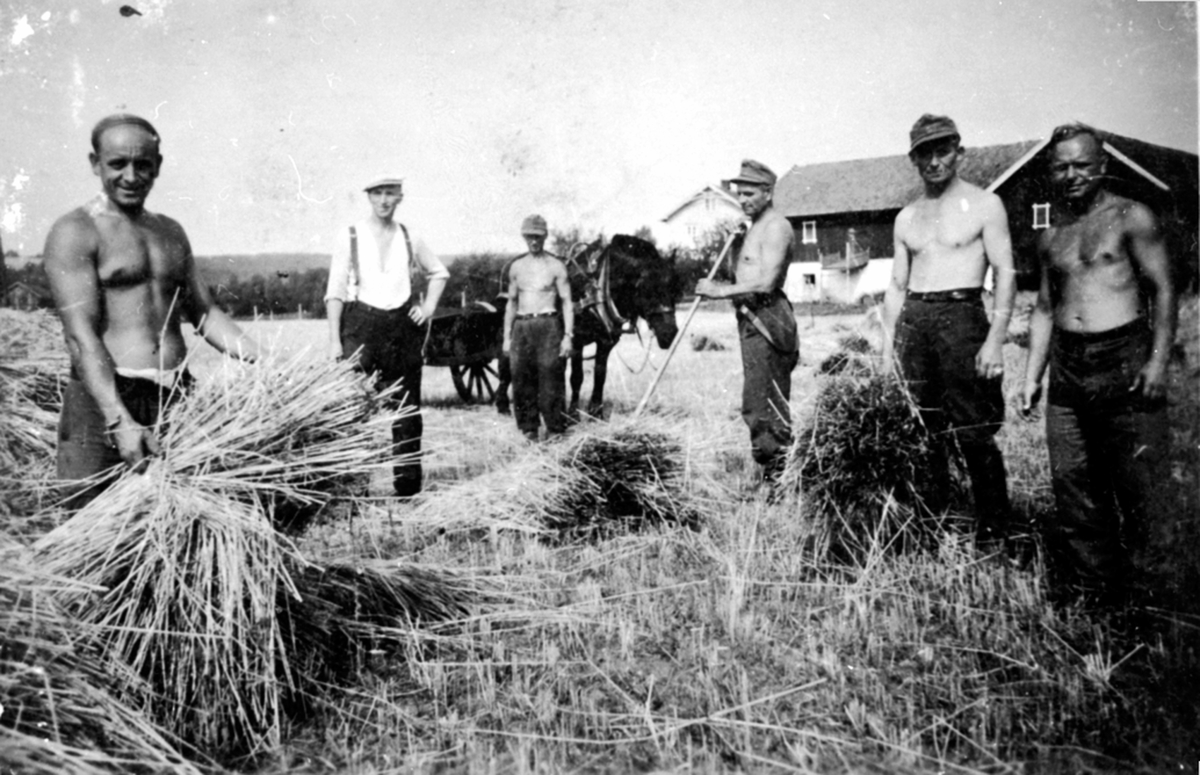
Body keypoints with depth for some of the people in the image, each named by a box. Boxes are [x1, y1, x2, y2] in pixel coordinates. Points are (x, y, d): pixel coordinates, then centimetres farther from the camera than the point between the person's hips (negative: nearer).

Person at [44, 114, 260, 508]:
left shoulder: (171, 233, 17)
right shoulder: (74, 232, -3)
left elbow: (205, 315, 18)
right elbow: (81, 336, -12)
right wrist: (120, 421, -23)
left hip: (177, 399, 5)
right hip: (104, 400, -5)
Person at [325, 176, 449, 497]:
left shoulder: (410, 239, 9)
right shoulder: (348, 238, 0)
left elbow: (439, 273, 26)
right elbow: (335, 292, -1)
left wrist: (429, 306, 10)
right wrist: (335, 340, -7)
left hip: (404, 325, 3)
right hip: (361, 324, -3)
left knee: (407, 408, 7)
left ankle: (408, 482, 16)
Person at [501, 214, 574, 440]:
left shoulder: (556, 266, 2)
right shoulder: (516, 267, 14)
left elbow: (566, 302, -1)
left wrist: (568, 335, -10)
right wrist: (507, 337, 13)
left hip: (548, 326, -4)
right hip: (521, 326, 4)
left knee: (551, 379, -7)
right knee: (521, 380, 2)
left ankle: (555, 430, 1)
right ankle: (528, 430, 11)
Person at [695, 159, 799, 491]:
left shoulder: (775, 227, -11)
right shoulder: (756, 227, 21)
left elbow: (766, 282, -22)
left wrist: (721, 291, -18)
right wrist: (721, 287, 8)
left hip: (766, 321, -10)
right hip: (752, 319, 11)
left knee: (763, 403, -10)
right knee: (758, 403, 13)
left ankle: (778, 477, -4)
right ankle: (770, 473, 20)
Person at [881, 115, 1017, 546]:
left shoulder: (984, 205, 3)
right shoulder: (906, 218, 17)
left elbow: (1005, 273, -3)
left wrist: (995, 339, -13)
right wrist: (888, 346, 10)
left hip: (960, 315, -5)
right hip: (913, 320, 5)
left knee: (973, 432, -6)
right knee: (921, 431, 5)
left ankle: (993, 527, 4)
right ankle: (930, 521, 14)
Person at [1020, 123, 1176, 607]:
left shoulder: (1131, 218, 1)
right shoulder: (1050, 236, 16)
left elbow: (1162, 290, -4)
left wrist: (1158, 360, -14)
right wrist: (1032, 377, 14)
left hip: (1125, 358, -5)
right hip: (1067, 366, 5)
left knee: (1136, 481, -3)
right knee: (1072, 482, 5)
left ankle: (1137, 589, 11)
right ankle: (1088, 590, 14)